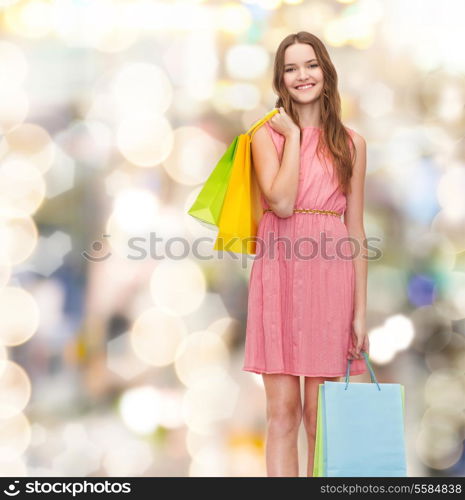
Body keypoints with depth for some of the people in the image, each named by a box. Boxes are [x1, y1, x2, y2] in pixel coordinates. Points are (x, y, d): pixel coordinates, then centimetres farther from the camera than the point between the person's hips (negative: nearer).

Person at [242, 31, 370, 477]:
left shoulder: (351, 143, 10)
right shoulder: (267, 134, 7)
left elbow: (355, 230, 8)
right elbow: (281, 202, -11)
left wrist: (360, 310, 3)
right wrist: (293, 136, -3)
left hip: (330, 278, 1)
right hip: (279, 275, -1)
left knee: (320, 418, 2)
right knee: (282, 412, 0)